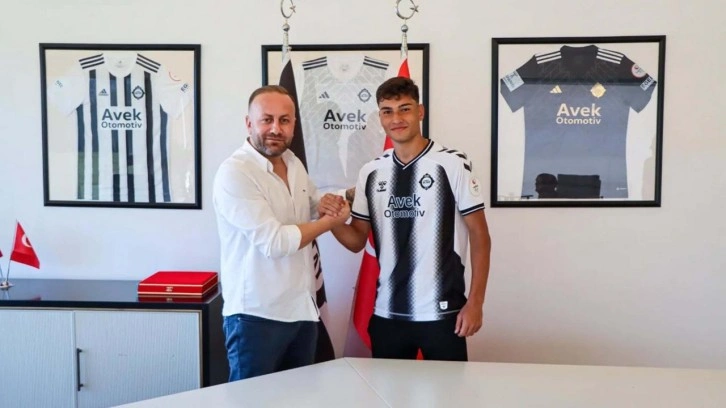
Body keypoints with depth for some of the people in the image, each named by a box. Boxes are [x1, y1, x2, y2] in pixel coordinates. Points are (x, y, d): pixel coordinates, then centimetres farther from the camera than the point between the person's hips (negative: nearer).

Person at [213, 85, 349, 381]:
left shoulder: (294, 163, 7)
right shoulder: (234, 173, -17)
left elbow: (312, 202, 24)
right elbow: (274, 242, -24)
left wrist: (329, 203, 0)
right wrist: (331, 221, -12)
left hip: (302, 309, 8)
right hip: (257, 315, -8)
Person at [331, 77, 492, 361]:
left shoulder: (453, 164, -8)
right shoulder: (370, 173, 4)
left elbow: (480, 237, -5)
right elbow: (358, 241, 9)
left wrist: (475, 302, -9)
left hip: (441, 314, -4)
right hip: (386, 314, 4)